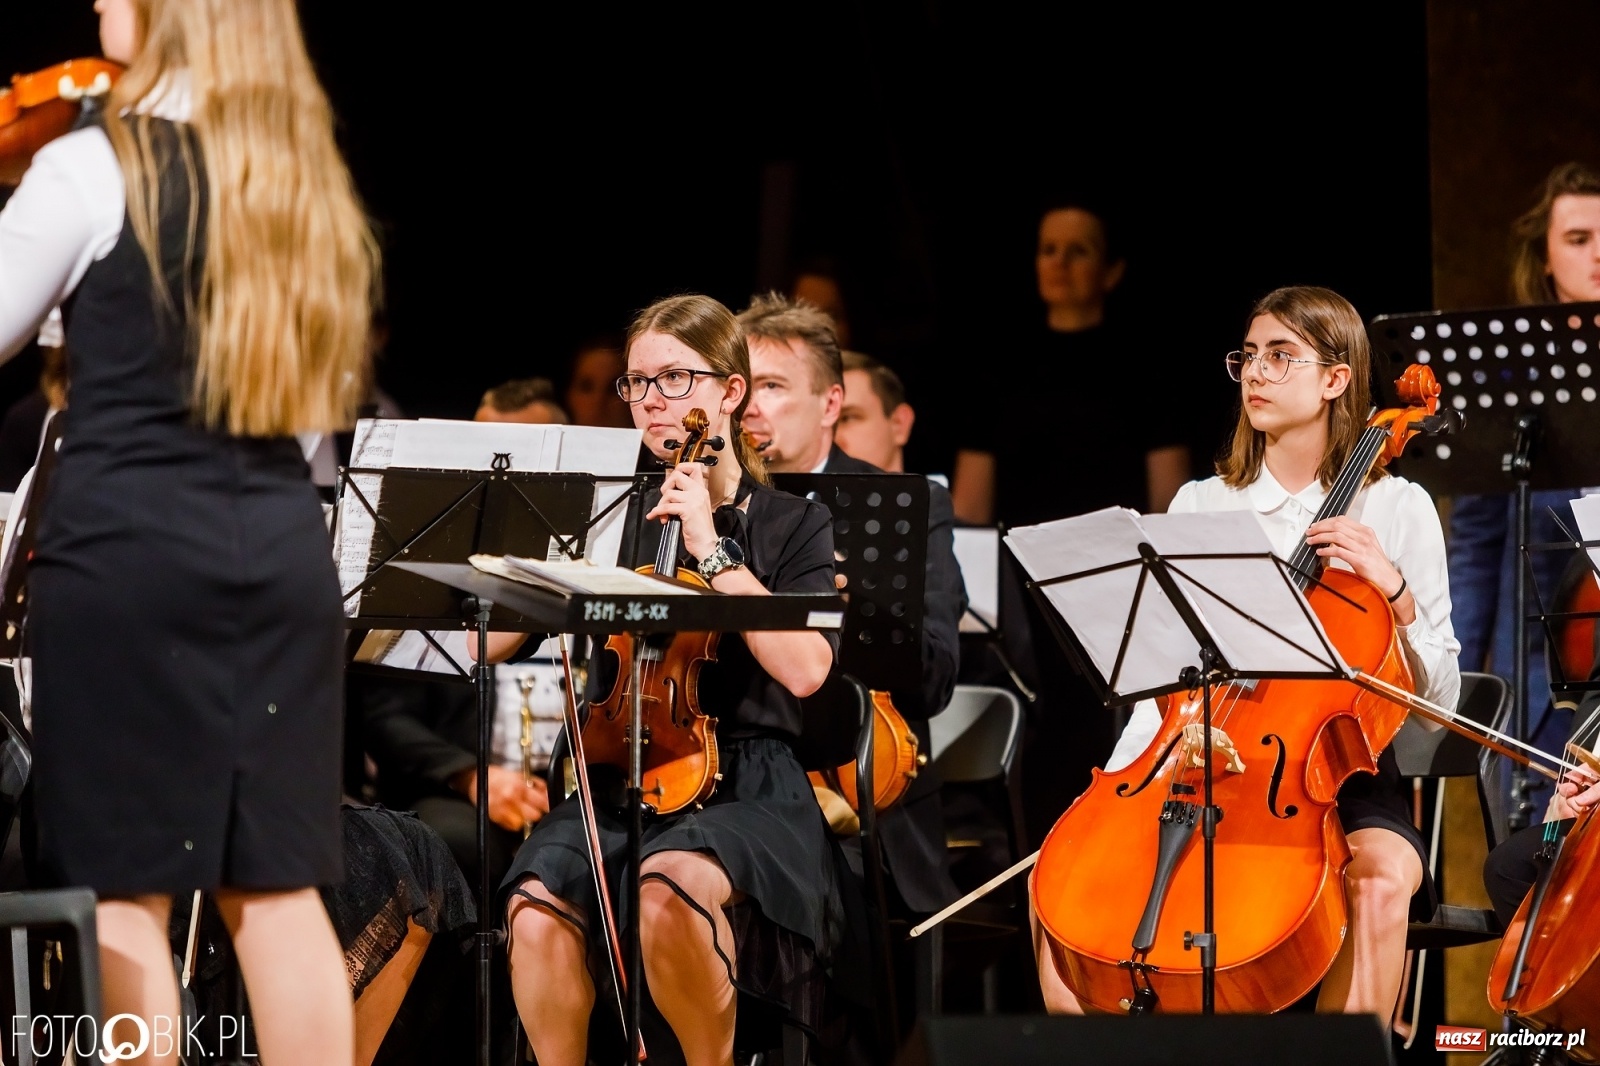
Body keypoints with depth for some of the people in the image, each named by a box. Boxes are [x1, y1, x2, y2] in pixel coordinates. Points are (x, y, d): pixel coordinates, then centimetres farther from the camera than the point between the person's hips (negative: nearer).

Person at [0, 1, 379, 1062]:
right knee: (277, 884, 8)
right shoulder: (307, 179, 11)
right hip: (281, 547, 6)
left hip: (128, 547, -6)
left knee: (126, 885, 1)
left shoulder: (91, 167, -8)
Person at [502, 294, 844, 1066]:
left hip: (744, 786, -3)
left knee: (672, 885, -37)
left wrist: (712, 551, -12)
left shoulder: (794, 525, 7)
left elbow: (804, 668, -13)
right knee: (539, 909, -30)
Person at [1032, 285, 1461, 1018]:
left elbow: (1437, 697, 1)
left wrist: (1395, 592, -16)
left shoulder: (1397, 509, 3)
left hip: (1342, 768, -3)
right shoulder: (1198, 505, 11)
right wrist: (1120, 788, -6)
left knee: (1382, 872, -36)